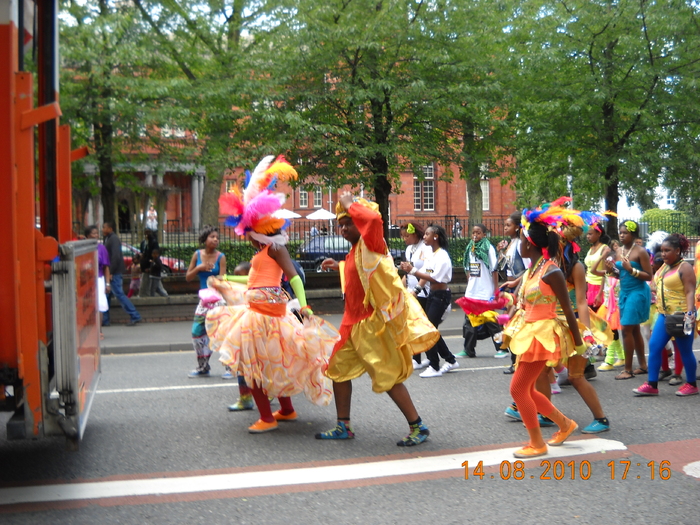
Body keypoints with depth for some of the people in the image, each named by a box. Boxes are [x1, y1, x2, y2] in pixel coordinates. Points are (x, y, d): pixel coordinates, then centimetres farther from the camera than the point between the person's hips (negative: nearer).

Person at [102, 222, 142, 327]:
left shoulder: (113, 239, -14)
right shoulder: (109, 239, 18)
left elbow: (116, 256, -23)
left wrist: (110, 272, -23)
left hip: (114, 274, -10)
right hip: (111, 273, 10)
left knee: (119, 294, -7)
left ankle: (135, 316, -3)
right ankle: (104, 320, 15)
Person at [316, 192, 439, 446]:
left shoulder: (371, 244, -14)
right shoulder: (355, 252, 13)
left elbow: (374, 218, -37)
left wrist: (349, 203, -22)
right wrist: (339, 267, 30)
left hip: (375, 322, -10)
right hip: (354, 320, 10)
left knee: (387, 376, -6)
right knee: (339, 368, 11)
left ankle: (418, 427, 7)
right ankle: (343, 426, 23)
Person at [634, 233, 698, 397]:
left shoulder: (685, 267, -11)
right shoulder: (664, 266, 12)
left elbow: (690, 292, -18)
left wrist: (689, 313, -28)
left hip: (681, 316, -8)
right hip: (664, 315, 8)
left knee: (685, 351, 2)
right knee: (654, 346, 1)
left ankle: (692, 385, 18)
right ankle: (652, 385, 3)